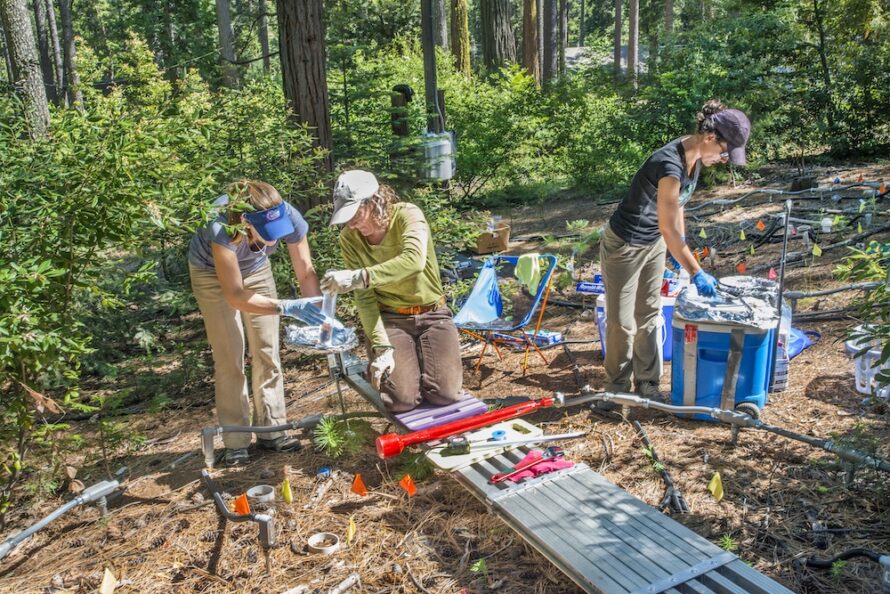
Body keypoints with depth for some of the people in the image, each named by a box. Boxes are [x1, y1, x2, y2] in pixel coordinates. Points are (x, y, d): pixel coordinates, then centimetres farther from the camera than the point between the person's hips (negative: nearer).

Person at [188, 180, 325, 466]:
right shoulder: (223, 228, -42)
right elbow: (235, 296, -37)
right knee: (230, 358, -4)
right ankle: (235, 441, 8)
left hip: (255, 268, 3)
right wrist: (288, 307, -46)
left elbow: (306, 273, -21)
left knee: (267, 352, 3)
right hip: (213, 272, -3)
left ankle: (271, 430, 15)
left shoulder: (289, 217, -33)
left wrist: (319, 314, -34)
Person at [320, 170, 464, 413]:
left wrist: (359, 277, -48)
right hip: (390, 318, 1)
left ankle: (420, 358, 17)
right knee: (401, 399, -17)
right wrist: (381, 346, -23)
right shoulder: (349, 238, -9)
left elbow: (414, 261, -39)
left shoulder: (407, 215, -18)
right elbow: (364, 297, -12)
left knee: (445, 394, -15)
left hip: (431, 313, -1)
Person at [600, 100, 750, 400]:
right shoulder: (670, 164, -31)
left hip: (654, 244, 9)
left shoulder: (694, 158, -4)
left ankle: (646, 384, 25)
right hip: (625, 247, -9)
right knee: (622, 322, 2)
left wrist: (682, 247, 11)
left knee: (649, 316, 14)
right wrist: (696, 272, -22)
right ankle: (617, 388, 18)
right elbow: (668, 228, -28)